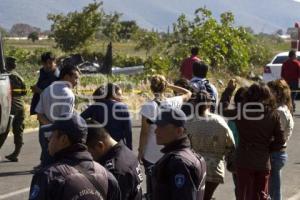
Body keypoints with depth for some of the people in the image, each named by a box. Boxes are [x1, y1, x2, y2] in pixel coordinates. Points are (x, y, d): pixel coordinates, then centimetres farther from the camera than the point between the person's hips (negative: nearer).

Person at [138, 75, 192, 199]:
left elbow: (144, 132, -10)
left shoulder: (148, 107, -13)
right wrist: (170, 86, 9)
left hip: (152, 154, -3)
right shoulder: (174, 103, -5)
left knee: (152, 184, 5)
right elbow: (188, 93, 17)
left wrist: (140, 151, -1)